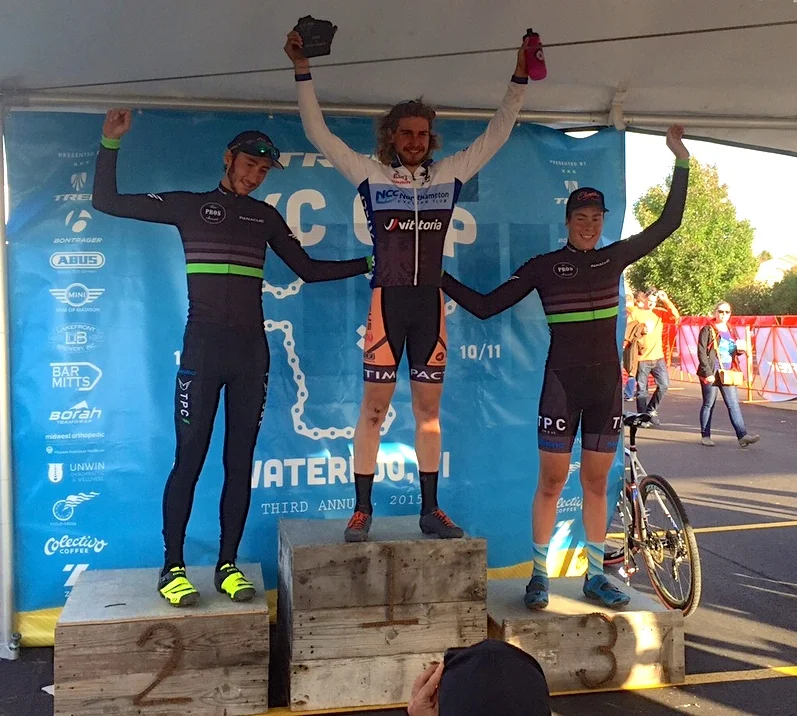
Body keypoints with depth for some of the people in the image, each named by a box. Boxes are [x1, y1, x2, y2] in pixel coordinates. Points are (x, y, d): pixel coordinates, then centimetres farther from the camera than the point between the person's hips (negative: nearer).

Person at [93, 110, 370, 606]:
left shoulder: (265, 217, 14)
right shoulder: (189, 205, 6)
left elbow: (309, 270, 17)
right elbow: (107, 202, 4)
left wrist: (368, 263, 12)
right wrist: (111, 143, -6)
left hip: (251, 350, 3)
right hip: (202, 347, -3)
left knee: (240, 461, 4)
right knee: (189, 459, -5)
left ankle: (228, 565, 12)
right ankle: (173, 567, 5)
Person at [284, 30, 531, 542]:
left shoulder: (449, 175, 9)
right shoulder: (371, 174, 3)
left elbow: (498, 134, 12)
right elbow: (318, 133, 1)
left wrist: (520, 79, 8)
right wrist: (303, 69, -4)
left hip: (430, 303, 3)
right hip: (386, 301, -3)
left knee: (429, 408, 8)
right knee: (374, 407, -1)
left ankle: (430, 510, 15)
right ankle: (363, 510, 7)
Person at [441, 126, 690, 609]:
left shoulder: (614, 259, 7)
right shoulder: (544, 267, -3)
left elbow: (668, 223, 9)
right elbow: (486, 306, -2)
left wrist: (681, 160, 6)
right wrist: (440, 278, -7)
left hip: (606, 383, 3)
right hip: (562, 382, -3)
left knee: (596, 484, 10)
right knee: (551, 483, 1)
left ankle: (596, 575, 20)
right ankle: (539, 575, 13)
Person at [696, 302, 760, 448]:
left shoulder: (729, 330, 15)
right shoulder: (708, 330, -4)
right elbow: (701, 353, -11)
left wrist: (739, 349, 0)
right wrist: (707, 373, -18)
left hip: (727, 373, 6)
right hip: (712, 374, -5)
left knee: (733, 404, -2)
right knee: (708, 404, 4)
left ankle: (742, 436, -9)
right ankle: (705, 436, 13)